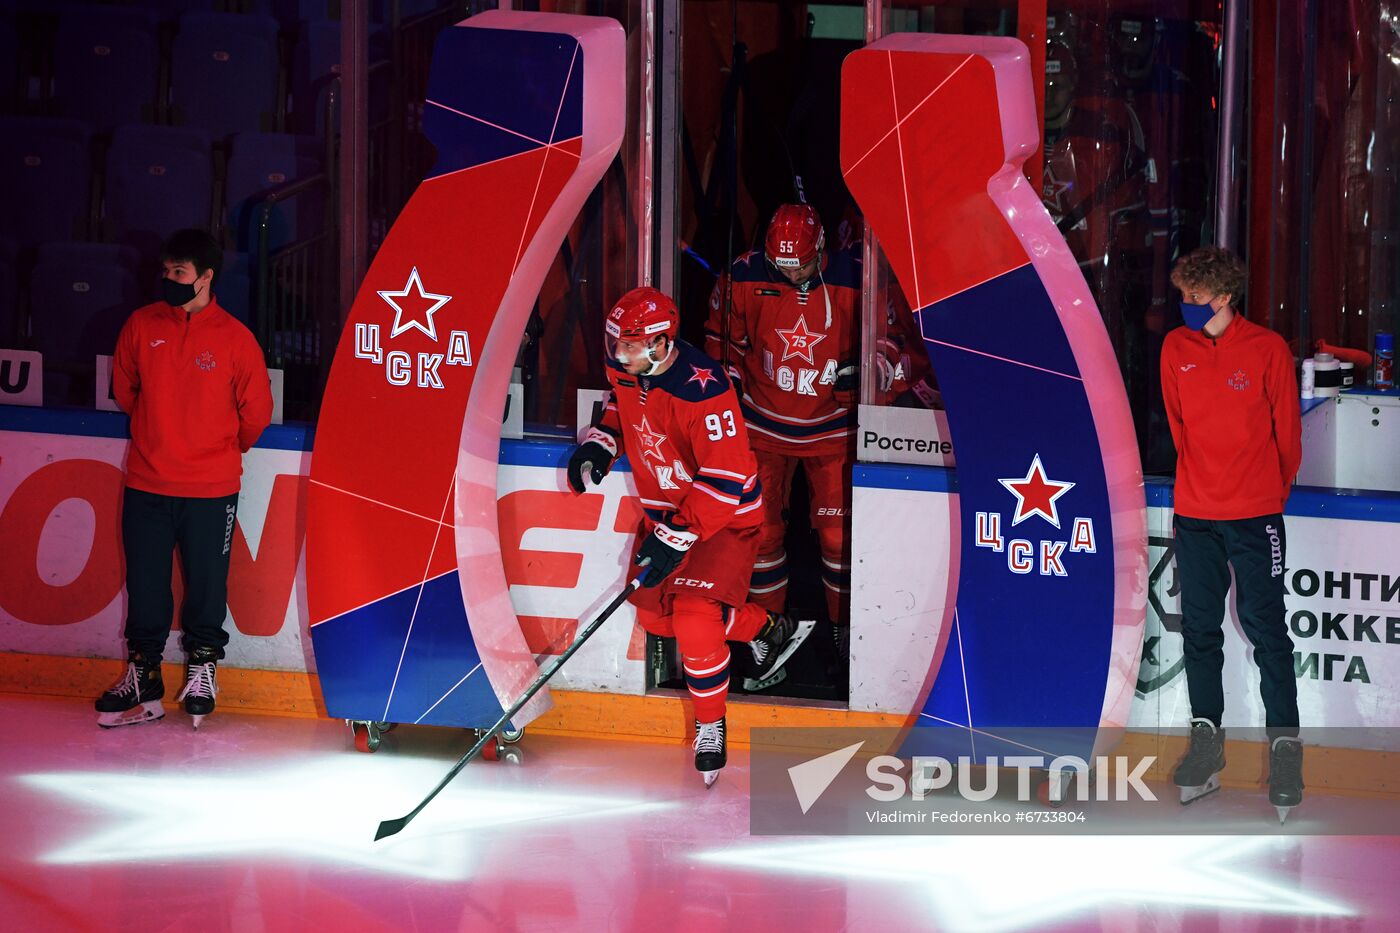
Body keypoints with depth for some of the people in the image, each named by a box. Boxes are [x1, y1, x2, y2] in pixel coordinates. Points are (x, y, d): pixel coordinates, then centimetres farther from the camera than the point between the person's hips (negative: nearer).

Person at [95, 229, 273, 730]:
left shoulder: (235, 337, -5)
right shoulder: (141, 325, 2)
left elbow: (255, 411, 6)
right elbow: (124, 389, 16)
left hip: (211, 489, -2)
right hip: (145, 484, 2)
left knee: (207, 585, 3)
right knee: (145, 585, 6)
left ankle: (202, 670, 19)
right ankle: (142, 677, 16)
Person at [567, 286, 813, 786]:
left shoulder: (701, 389, -33)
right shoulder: (626, 367, -8)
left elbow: (727, 478, -32)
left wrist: (676, 537, -32)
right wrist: (599, 444, -2)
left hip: (723, 515, -9)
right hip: (664, 510, 9)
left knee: (694, 620, -21)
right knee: (655, 616, 13)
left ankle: (711, 724, 2)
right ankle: (768, 630, 32)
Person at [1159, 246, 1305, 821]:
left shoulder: (1267, 349, -6)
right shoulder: (1176, 349, 4)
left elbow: (1286, 432, 2)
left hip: (1255, 514, -4)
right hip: (1194, 513, 4)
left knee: (1265, 629, -4)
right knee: (1199, 630, 7)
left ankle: (1284, 744, 3)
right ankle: (1206, 741, 16)